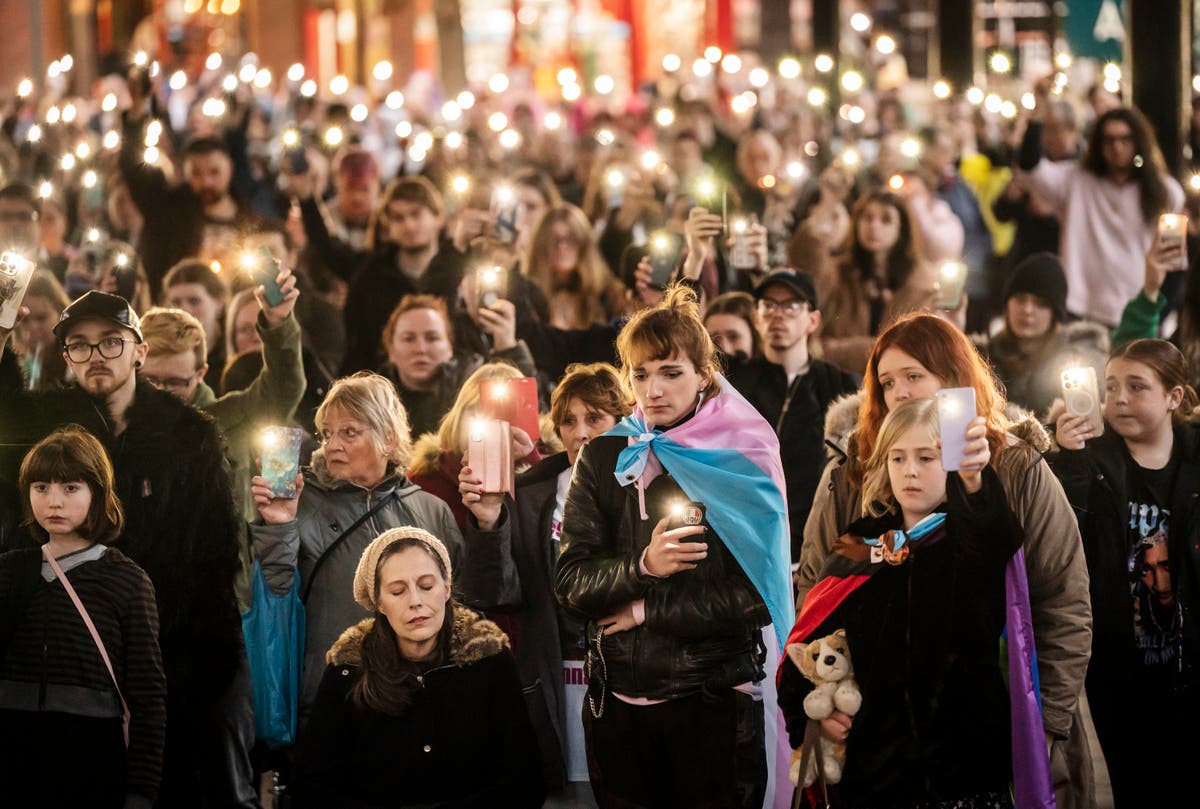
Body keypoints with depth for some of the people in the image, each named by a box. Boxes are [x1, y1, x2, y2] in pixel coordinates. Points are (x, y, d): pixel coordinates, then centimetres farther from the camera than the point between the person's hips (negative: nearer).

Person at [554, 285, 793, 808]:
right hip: (618, 701, 3)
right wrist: (643, 567, -20)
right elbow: (570, 582, -3)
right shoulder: (603, 460, 5)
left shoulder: (743, 460, -3)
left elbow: (755, 594, -11)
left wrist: (644, 610, -11)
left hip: (716, 704, -2)